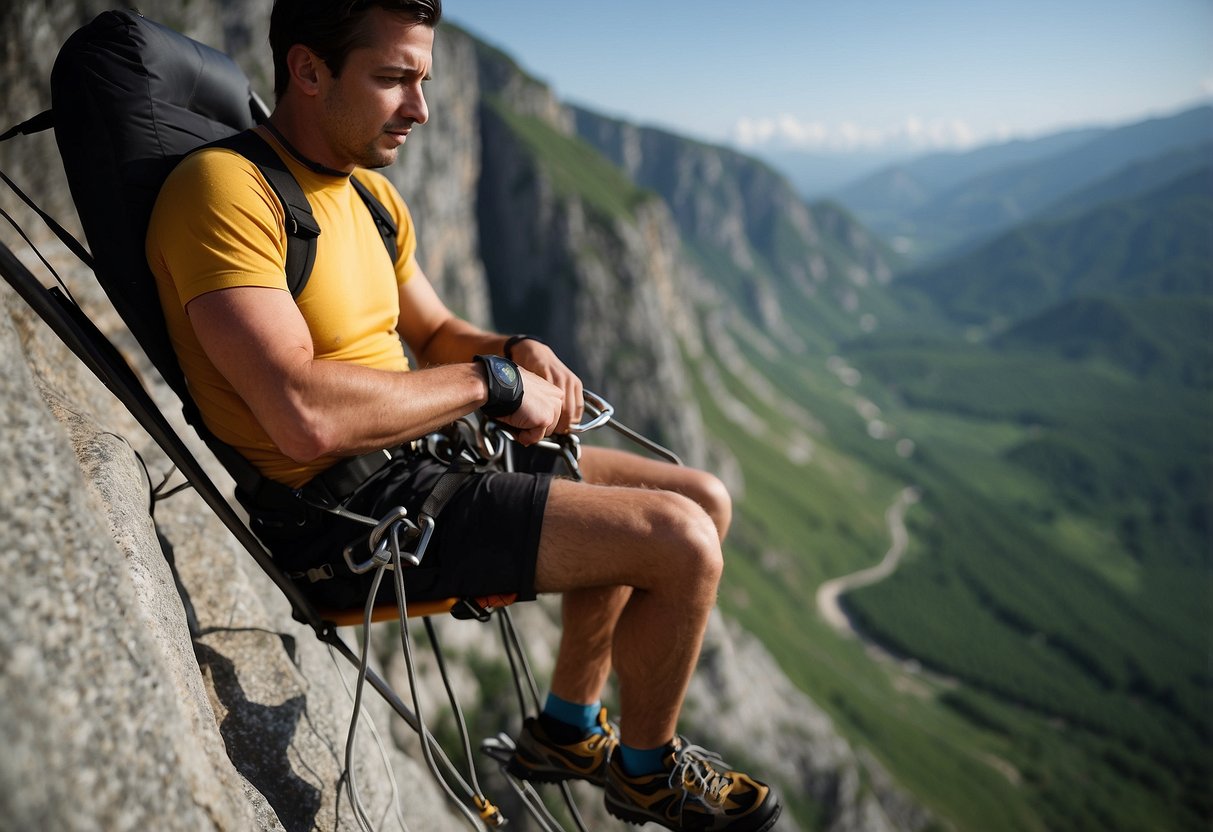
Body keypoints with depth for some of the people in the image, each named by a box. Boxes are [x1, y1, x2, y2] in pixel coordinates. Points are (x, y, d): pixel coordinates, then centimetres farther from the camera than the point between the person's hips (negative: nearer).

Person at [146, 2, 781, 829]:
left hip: (424, 457, 10)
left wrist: (517, 350, -1)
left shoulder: (374, 195, 12)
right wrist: (495, 384, -18)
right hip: (346, 513, -9)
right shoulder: (224, 188, -18)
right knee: (681, 544, -18)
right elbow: (307, 416, -30)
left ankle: (567, 728, 25)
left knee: (705, 502, 10)